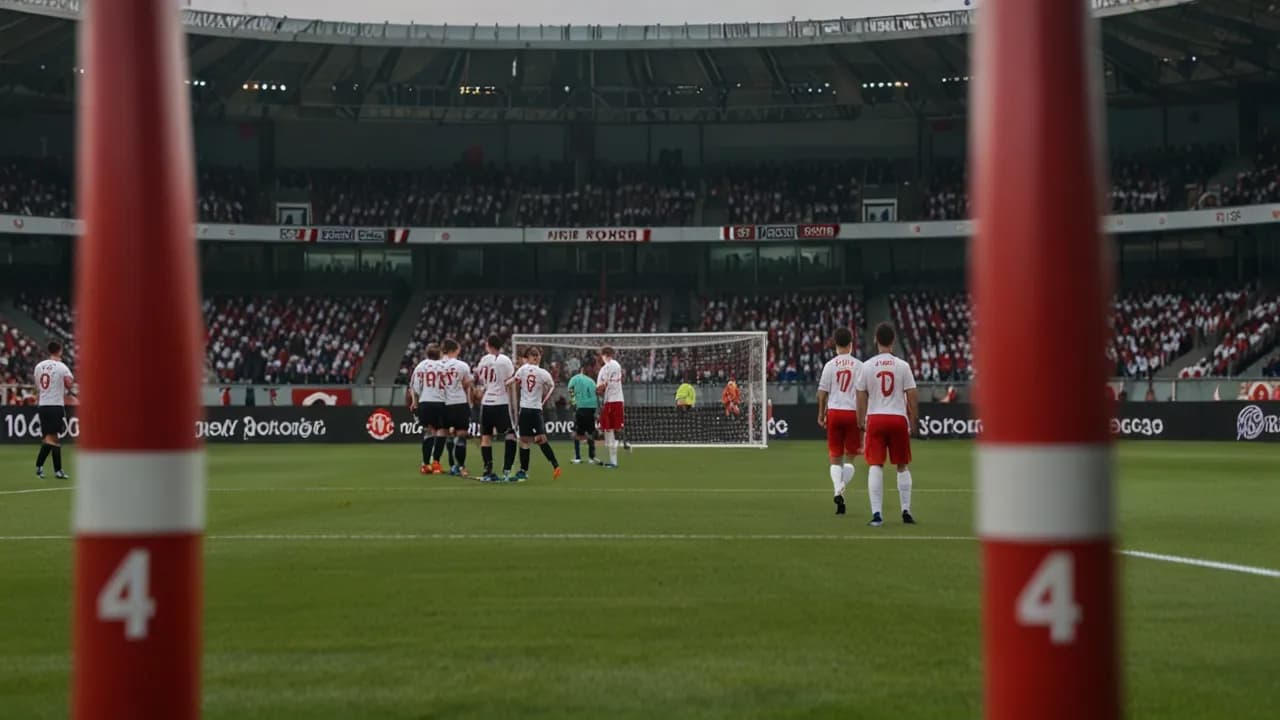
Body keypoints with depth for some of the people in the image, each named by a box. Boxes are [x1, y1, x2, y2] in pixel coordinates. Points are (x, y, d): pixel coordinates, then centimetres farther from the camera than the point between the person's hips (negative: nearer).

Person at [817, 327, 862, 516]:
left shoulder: (830, 365, 0)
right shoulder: (858, 366, -2)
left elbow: (822, 392, 1)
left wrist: (821, 415, 11)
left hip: (834, 412, 1)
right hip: (853, 413, -1)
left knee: (835, 458, 6)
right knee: (849, 458, 10)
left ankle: (838, 492, -11)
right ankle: (842, 490, -8)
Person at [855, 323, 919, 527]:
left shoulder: (867, 366, -1)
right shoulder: (902, 366, -2)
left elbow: (861, 397, 2)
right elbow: (912, 396, -1)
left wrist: (861, 420, 13)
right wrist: (913, 422, 9)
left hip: (875, 418, 0)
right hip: (899, 418, 0)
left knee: (875, 466, -1)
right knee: (903, 466, 13)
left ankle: (876, 514, -9)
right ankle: (906, 511, 13)